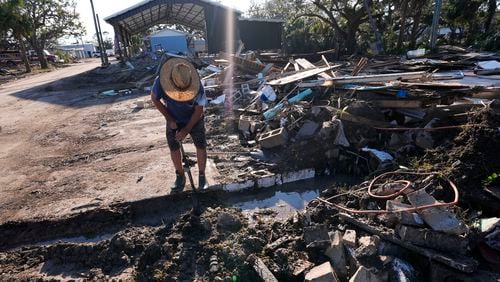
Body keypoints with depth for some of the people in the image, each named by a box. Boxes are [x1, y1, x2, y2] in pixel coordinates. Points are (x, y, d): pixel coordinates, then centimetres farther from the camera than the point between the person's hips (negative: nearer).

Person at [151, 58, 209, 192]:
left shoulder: (197, 87, -33)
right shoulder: (161, 82, -29)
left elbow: (199, 110, -21)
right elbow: (155, 99, -10)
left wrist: (186, 130, -21)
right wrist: (169, 119, -12)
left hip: (194, 120, -1)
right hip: (174, 120, 2)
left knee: (201, 146, -1)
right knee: (174, 148, 4)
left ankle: (202, 176, 17)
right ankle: (180, 176, 24)